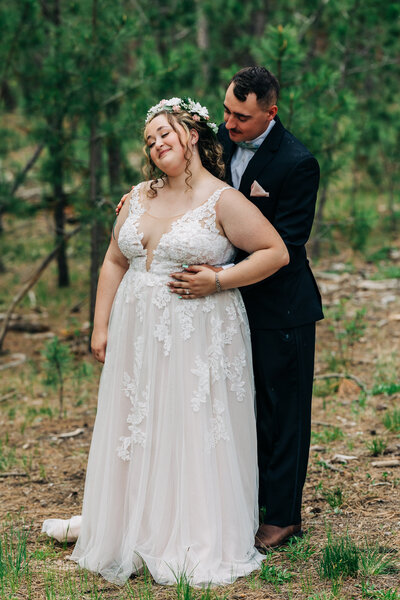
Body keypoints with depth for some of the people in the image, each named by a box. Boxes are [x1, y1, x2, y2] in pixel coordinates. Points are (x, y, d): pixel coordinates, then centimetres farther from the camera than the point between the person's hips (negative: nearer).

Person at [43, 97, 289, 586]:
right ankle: (136, 532, 22)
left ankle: (200, 545, 9)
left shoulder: (223, 201, -7)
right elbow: (115, 261, 15)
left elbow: (276, 252, -8)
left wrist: (217, 280, -15)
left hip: (199, 338, -5)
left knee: (196, 433, -1)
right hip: (137, 334, 6)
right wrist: (100, 326, 9)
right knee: (135, 432, 9)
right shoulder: (140, 197, 11)